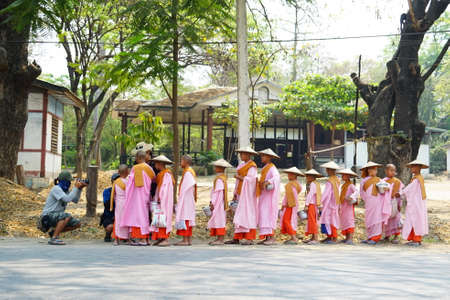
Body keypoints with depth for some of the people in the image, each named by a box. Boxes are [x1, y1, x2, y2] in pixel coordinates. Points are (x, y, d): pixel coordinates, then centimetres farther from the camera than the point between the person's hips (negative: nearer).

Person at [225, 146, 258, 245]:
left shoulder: (252, 166, -8)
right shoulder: (241, 165, 17)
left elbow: (251, 179, -17)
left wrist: (240, 177, -13)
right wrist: (235, 193, 14)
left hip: (248, 192, -8)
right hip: (241, 193, 8)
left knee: (247, 214, -10)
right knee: (239, 215, 6)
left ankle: (249, 239, -9)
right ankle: (236, 238, 6)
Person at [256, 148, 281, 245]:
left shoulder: (272, 168, -10)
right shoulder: (265, 168, 18)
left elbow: (276, 177, -29)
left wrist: (268, 182, -43)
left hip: (269, 195, -9)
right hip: (263, 196, 9)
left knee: (268, 215, -13)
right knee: (263, 216, 5)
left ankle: (272, 237, -14)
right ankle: (266, 237, 6)